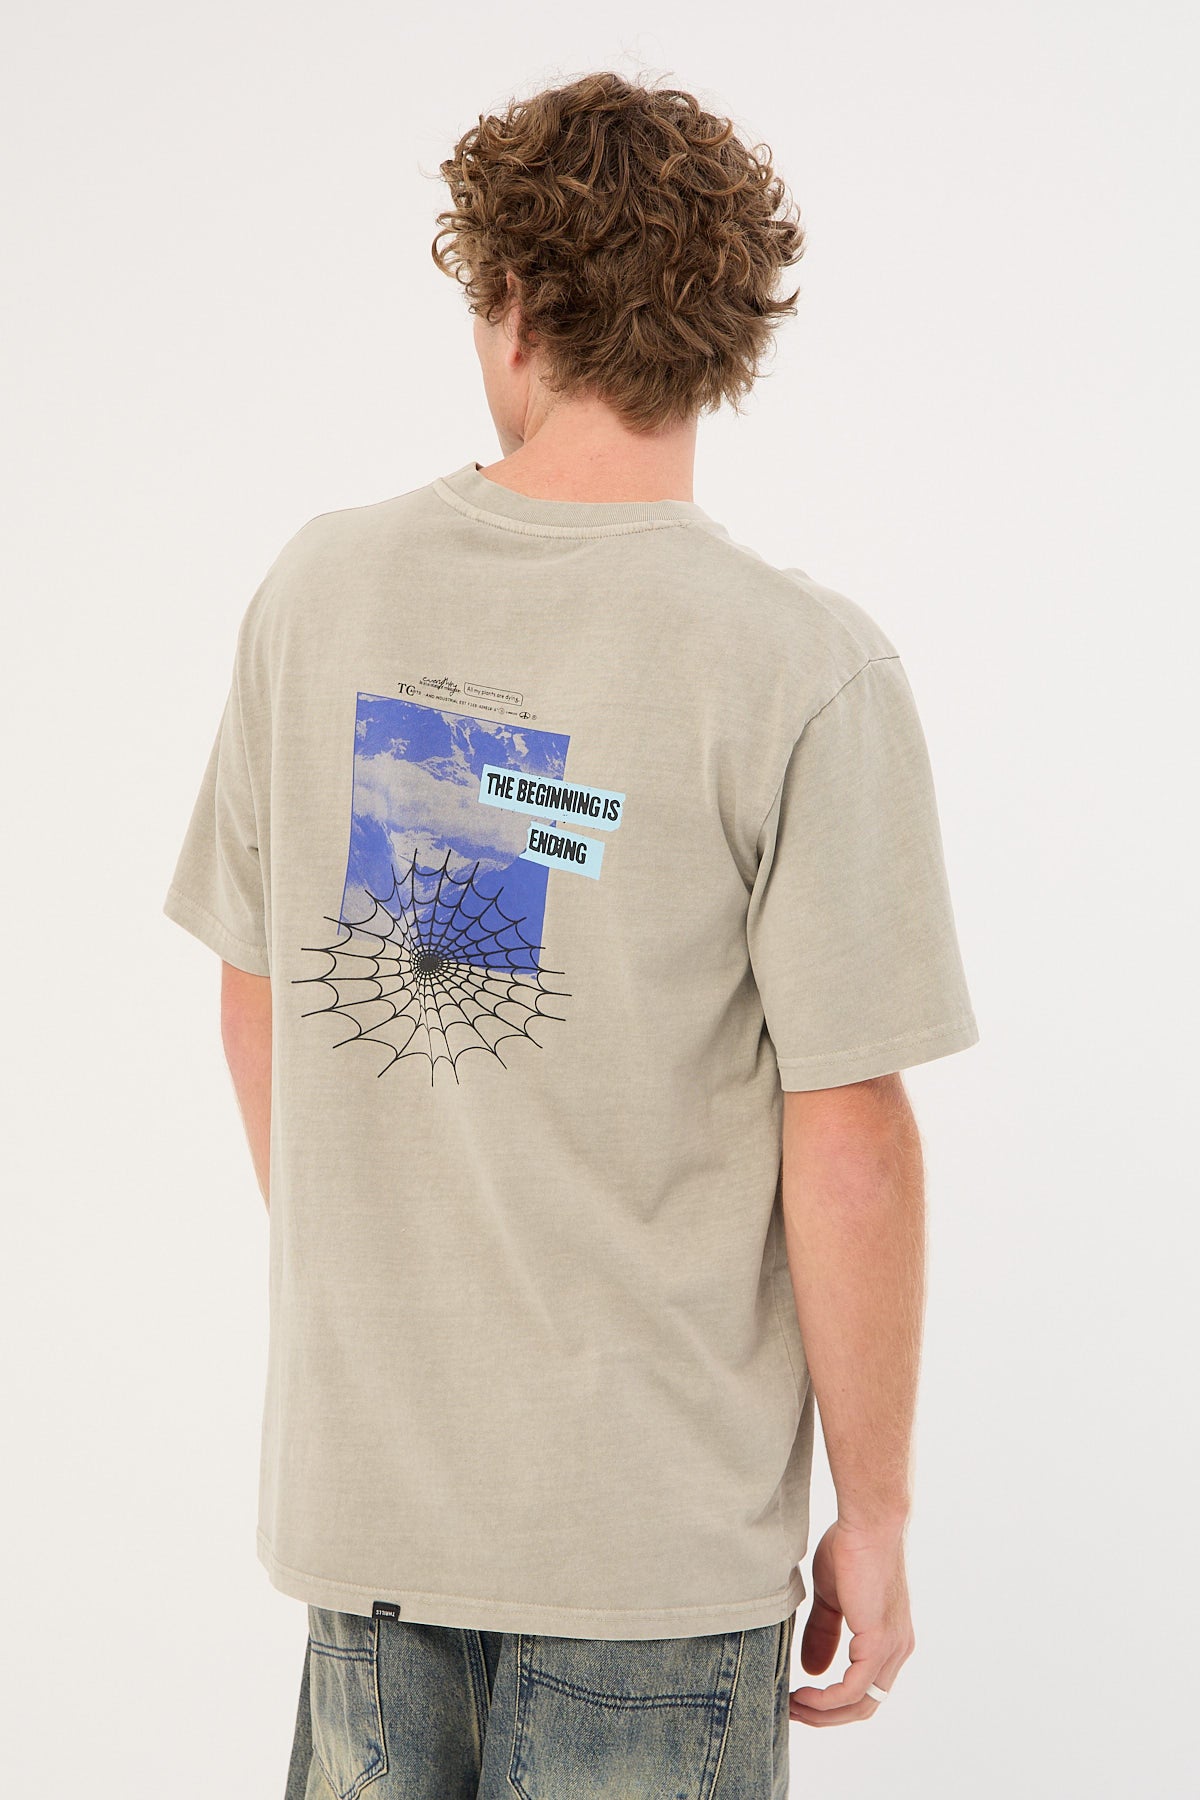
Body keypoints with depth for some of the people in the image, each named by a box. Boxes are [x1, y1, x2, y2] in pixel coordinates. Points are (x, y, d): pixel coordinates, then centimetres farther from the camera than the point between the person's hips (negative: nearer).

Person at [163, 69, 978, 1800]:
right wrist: (873, 1512, -4)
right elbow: (848, 1141, -15)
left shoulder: (321, 588, -2)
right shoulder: (806, 672, -16)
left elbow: (257, 1003, 7)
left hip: (356, 1462, 4)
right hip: (658, 1523, -4)